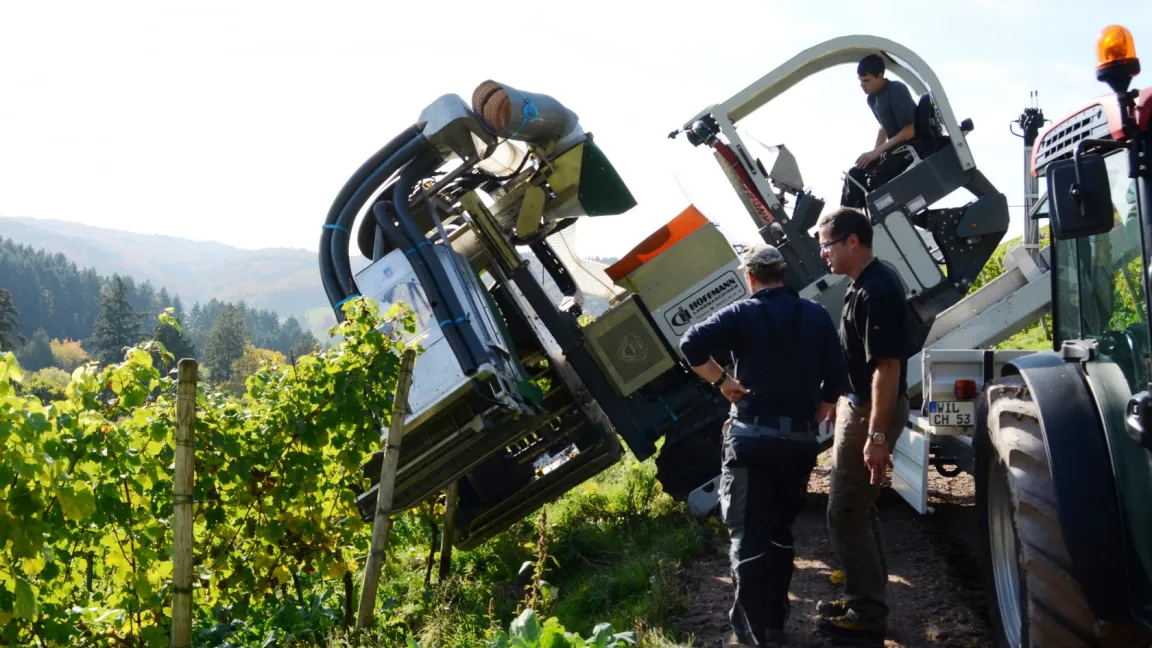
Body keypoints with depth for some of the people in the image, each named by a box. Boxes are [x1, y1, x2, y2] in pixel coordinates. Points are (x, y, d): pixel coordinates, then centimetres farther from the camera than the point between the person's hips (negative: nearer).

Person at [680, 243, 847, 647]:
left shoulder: (741, 314, -4)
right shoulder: (817, 316, 7)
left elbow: (691, 344, -19)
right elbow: (836, 377, 3)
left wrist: (722, 381, -8)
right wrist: (814, 420, 12)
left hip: (751, 438, -4)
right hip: (800, 440, 4)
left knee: (749, 535, 2)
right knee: (780, 530, 18)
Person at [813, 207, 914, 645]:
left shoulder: (876, 291, -22)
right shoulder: (867, 283, 10)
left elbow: (887, 366, -26)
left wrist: (876, 435, -28)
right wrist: (843, 406, 24)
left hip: (872, 411, -10)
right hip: (860, 405, 10)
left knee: (845, 515, -4)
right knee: (859, 510, 18)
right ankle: (866, 599, 29)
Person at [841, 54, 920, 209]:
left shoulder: (897, 91, -19)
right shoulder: (872, 98, 7)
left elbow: (908, 131, -23)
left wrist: (876, 152, -23)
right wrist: (873, 152, 5)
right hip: (894, 147, 9)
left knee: (875, 180, -25)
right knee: (855, 175, -3)